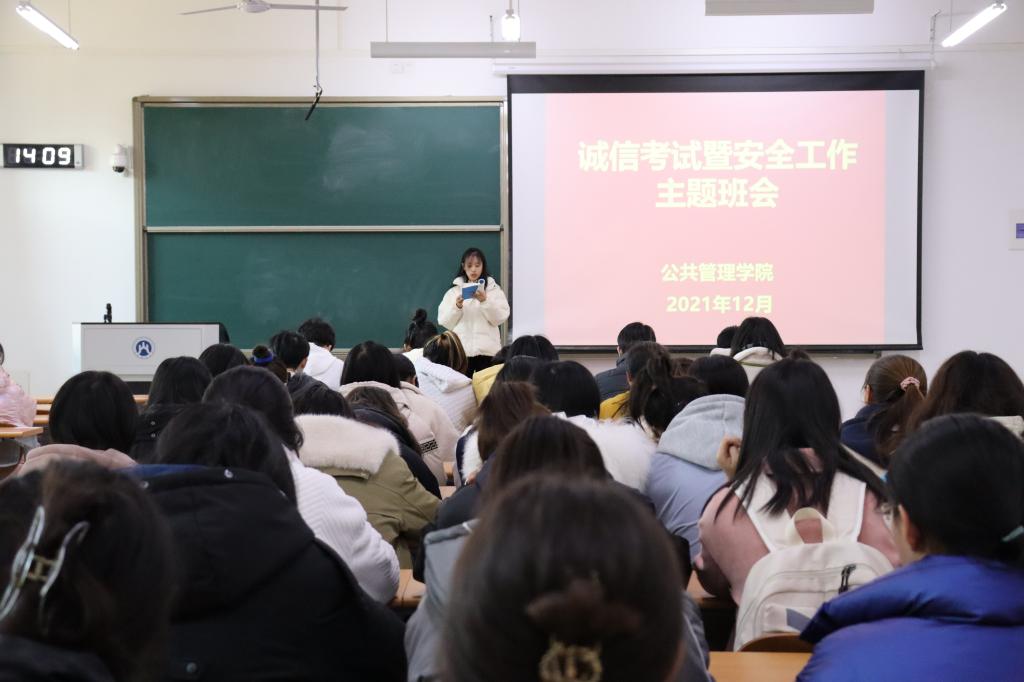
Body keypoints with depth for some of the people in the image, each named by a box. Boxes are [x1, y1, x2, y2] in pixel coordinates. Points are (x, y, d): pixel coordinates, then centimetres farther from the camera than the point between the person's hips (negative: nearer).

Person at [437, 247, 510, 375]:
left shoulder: (494, 289, 7)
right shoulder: (454, 290, 10)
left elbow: (500, 317, -3)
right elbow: (444, 321, 5)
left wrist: (485, 301, -17)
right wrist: (457, 307, -12)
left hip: (487, 350, -1)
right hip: (460, 350, 1)